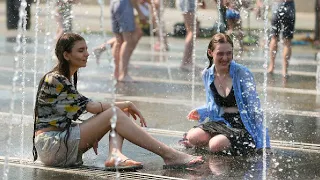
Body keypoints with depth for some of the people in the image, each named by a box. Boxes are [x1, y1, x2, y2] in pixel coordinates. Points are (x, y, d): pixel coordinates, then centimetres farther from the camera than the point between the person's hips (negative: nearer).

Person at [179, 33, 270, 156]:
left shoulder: (242, 73, -11)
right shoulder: (207, 75, 4)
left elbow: (254, 108, -9)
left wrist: (261, 142, -13)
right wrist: (200, 112, -1)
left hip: (244, 126, -4)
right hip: (222, 122, 4)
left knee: (216, 145, -30)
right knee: (192, 136, -22)